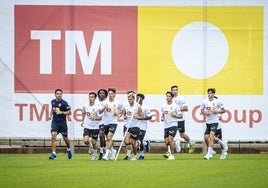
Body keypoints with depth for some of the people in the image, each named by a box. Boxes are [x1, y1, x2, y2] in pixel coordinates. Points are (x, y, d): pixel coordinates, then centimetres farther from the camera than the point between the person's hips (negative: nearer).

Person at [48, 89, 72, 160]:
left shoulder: (64, 103, -11)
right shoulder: (53, 101, 5)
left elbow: (69, 112, -10)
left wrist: (61, 112, -23)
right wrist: (50, 115, 14)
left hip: (62, 123, -3)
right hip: (54, 122, 3)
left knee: (65, 138, 11)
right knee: (53, 136, -16)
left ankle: (69, 149, 41)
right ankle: (53, 153, -17)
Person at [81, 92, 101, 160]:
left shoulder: (96, 107, -12)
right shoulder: (85, 106, 0)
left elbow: (100, 118, -9)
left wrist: (95, 118, -27)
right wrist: (82, 121, 23)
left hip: (95, 127, -2)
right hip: (87, 126, 2)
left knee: (94, 143, 4)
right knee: (85, 141, -15)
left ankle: (94, 154, 29)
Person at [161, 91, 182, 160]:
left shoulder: (175, 106, -6)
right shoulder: (164, 106, 10)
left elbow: (180, 116, -4)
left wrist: (175, 115, -22)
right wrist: (162, 118, 2)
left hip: (173, 125, -6)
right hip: (166, 126, 6)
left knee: (170, 140, -18)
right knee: (166, 142, 4)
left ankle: (172, 155, -10)